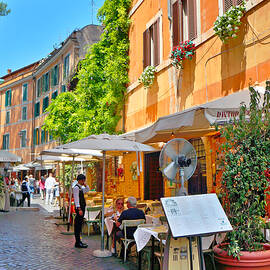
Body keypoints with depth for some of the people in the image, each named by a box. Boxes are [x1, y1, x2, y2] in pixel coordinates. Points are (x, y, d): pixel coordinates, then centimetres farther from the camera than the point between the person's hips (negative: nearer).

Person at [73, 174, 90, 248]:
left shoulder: (81, 187, 13)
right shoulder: (76, 187, -14)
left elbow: (87, 190, 30)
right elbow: (76, 199, -20)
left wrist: (85, 185, 12)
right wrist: (79, 209, -26)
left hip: (82, 207, 10)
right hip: (79, 208, -10)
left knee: (79, 225, 14)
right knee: (78, 225, -5)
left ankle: (79, 241, 22)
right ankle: (77, 243, -1)